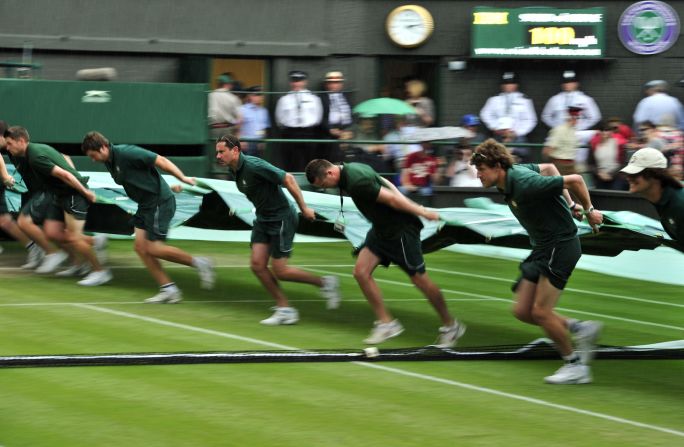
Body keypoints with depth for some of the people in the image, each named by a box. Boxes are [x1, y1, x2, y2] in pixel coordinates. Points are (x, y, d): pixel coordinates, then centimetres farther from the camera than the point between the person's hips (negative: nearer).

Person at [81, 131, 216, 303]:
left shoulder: (126, 153, -20)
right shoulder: (109, 162, 8)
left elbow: (160, 161, -20)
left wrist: (183, 178, -24)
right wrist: (167, 186, 19)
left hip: (160, 202, -9)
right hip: (145, 204, 9)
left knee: (153, 248, -10)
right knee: (141, 246, 2)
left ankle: (198, 262, 3)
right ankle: (168, 289, 5)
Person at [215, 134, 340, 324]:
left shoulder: (253, 166, -24)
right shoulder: (235, 170, 3)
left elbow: (288, 179, -22)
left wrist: (303, 208, -19)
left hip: (282, 219, -9)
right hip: (263, 219, 9)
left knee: (279, 271, -6)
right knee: (257, 264, -3)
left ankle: (325, 283, 13)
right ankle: (285, 309, 6)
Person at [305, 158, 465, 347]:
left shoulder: (357, 183, -28)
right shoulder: (350, 169, 4)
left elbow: (391, 198, -25)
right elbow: (386, 183, 12)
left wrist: (422, 213, -17)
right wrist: (419, 209, 14)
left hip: (401, 229, -9)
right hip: (382, 229, 9)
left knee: (419, 279, 2)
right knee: (361, 271, -2)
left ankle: (450, 325, 18)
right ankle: (386, 322, 6)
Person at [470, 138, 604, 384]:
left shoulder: (525, 185, -26)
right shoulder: (513, 173, 2)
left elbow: (574, 180, -23)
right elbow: (548, 168, 19)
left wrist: (588, 210, -7)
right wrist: (569, 203, 15)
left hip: (560, 245, -10)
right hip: (543, 248, 10)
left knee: (540, 311, -11)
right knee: (522, 311, 5)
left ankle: (576, 365, 4)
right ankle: (581, 329, 18)